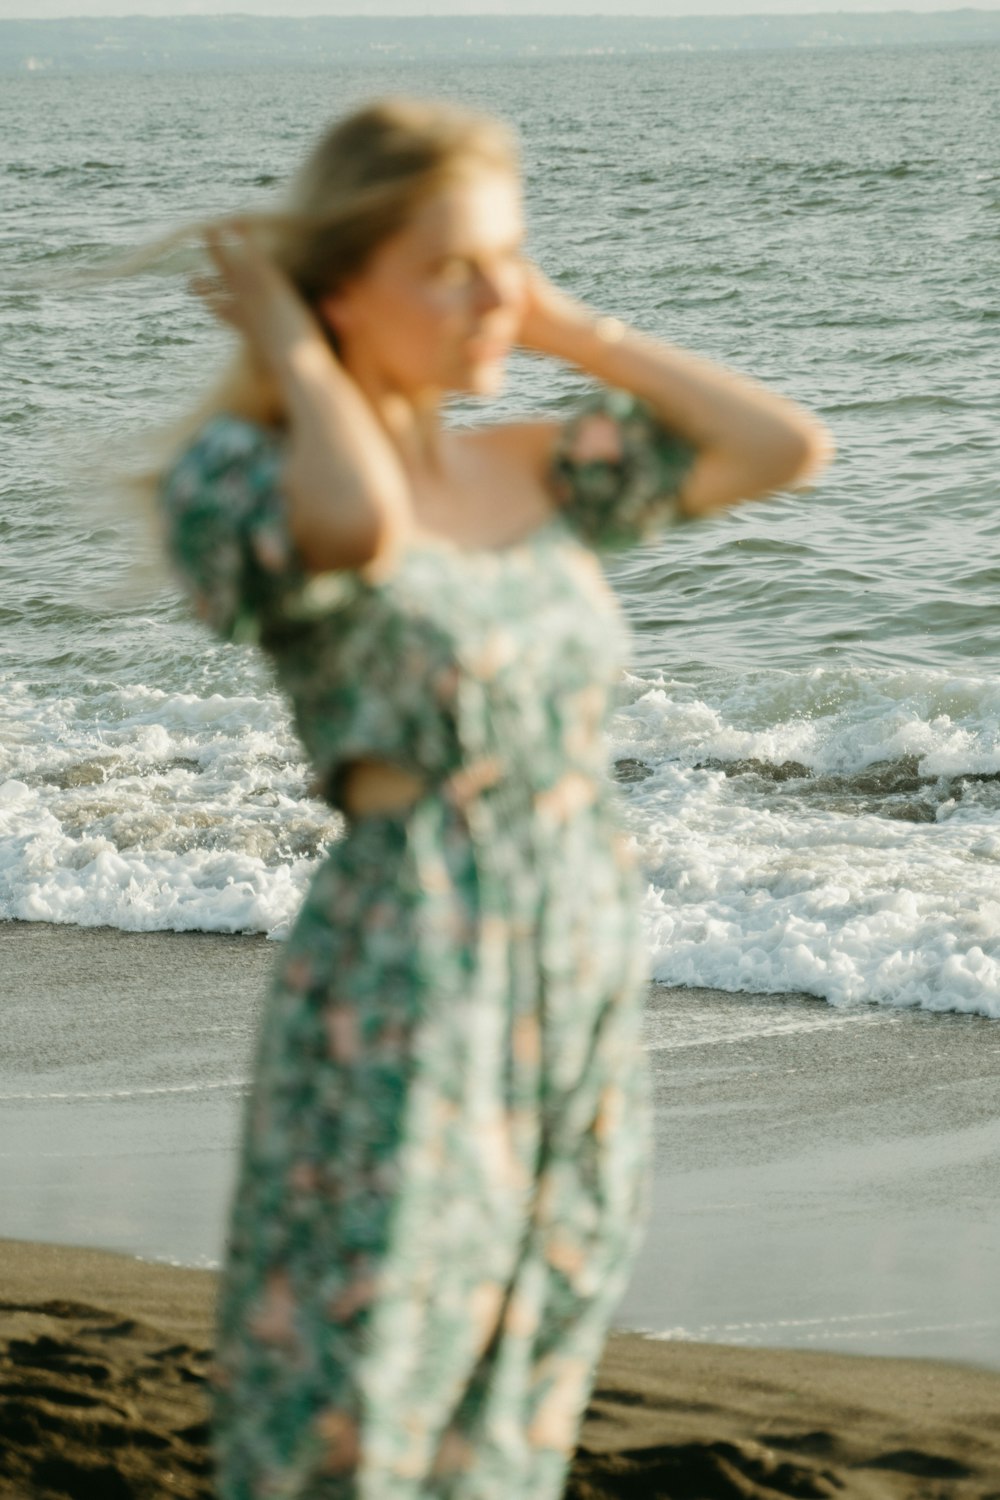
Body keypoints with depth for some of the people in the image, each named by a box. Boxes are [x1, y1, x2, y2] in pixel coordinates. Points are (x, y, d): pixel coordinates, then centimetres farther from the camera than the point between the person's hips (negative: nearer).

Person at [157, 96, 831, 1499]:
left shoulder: (539, 467, 9)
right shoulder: (237, 476, -9)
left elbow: (789, 444, 6)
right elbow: (359, 525, -32)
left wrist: (573, 330, 6)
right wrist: (291, 349, -14)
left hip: (591, 982, 6)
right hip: (400, 993, -6)